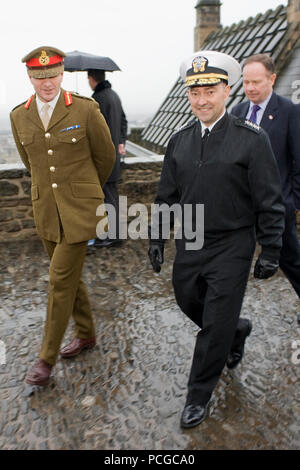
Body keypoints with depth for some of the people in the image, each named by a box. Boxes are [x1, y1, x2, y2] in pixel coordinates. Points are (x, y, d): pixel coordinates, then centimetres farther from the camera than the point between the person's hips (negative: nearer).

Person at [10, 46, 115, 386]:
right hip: (45, 209, 5)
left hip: (79, 208, -4)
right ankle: (86, 334, 37)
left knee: (61, 279, -3)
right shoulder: (19, 116, 2)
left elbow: (106, 156, 2)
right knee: (69, 275, 15)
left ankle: (47, 358, 12)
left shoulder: (85, 109, -10)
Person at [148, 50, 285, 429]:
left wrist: (270, 251, -8)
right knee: (188, 303, 19)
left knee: (215, 326, 3)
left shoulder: (251, 139, -10)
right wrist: (157, 238, 9)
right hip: (188, 245, 5)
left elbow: (269, 202, -8)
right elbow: (166, 195, 10)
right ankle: (237, 330, 50)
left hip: (231, 249, -5)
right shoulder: (179, 141, 4)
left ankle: (199, 395, 24)